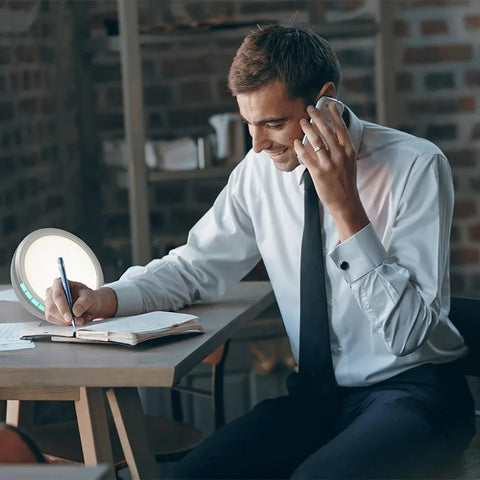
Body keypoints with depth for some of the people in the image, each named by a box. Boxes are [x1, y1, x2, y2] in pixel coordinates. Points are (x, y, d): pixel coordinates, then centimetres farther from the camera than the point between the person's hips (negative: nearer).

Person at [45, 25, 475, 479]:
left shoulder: (415, 166, -15)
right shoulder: (260, 170, -1)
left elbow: (409, 333, -19)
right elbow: (197, 267, 10)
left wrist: (346, 209, -26)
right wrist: (104, 298, -8)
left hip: (411, 389, -4)